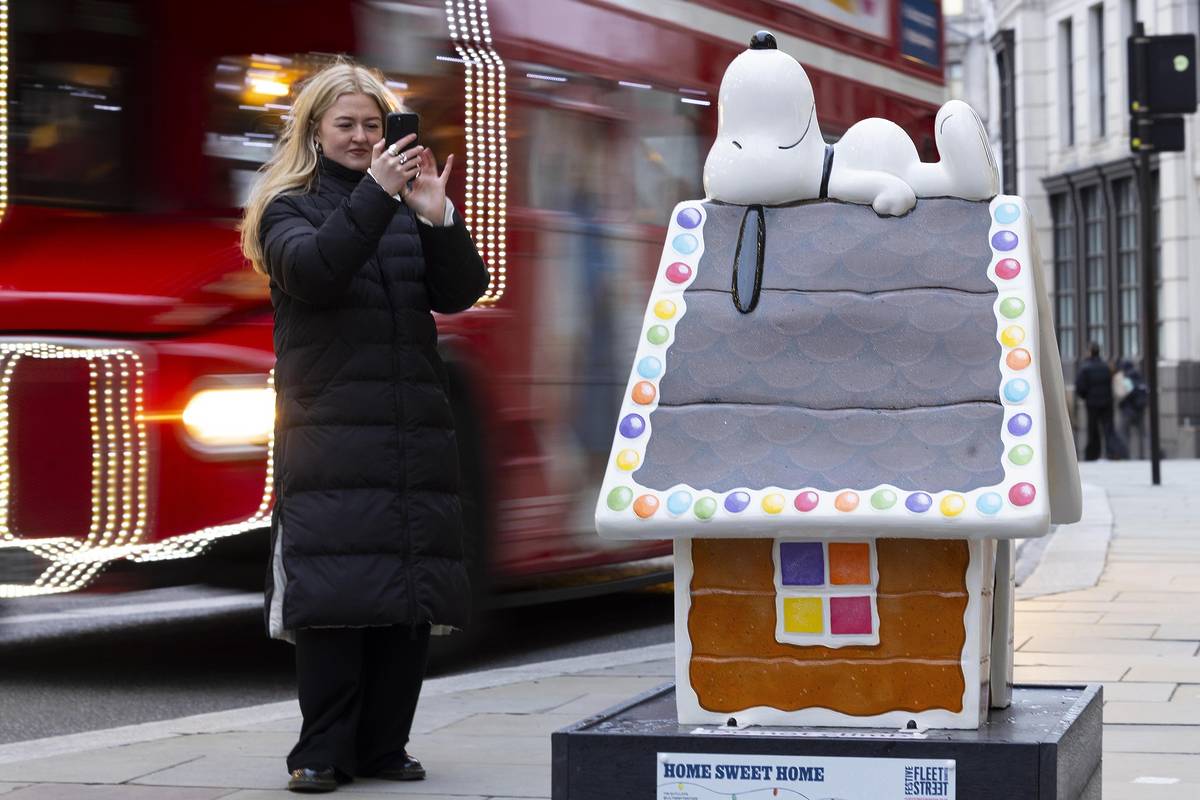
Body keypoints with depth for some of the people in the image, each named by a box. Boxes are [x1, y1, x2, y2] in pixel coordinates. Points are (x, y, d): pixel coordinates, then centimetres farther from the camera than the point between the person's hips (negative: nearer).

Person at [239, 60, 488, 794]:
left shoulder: (407, 207, 15)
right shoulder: (290, 208, 8)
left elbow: (462, 292, 6)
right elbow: (310, 270, -13)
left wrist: (437, 216, -10)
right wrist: (375, 193, -21)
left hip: (415, 426, 4)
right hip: (331, 428, -3)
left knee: (412, 593, 2)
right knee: (333, 592, -10)